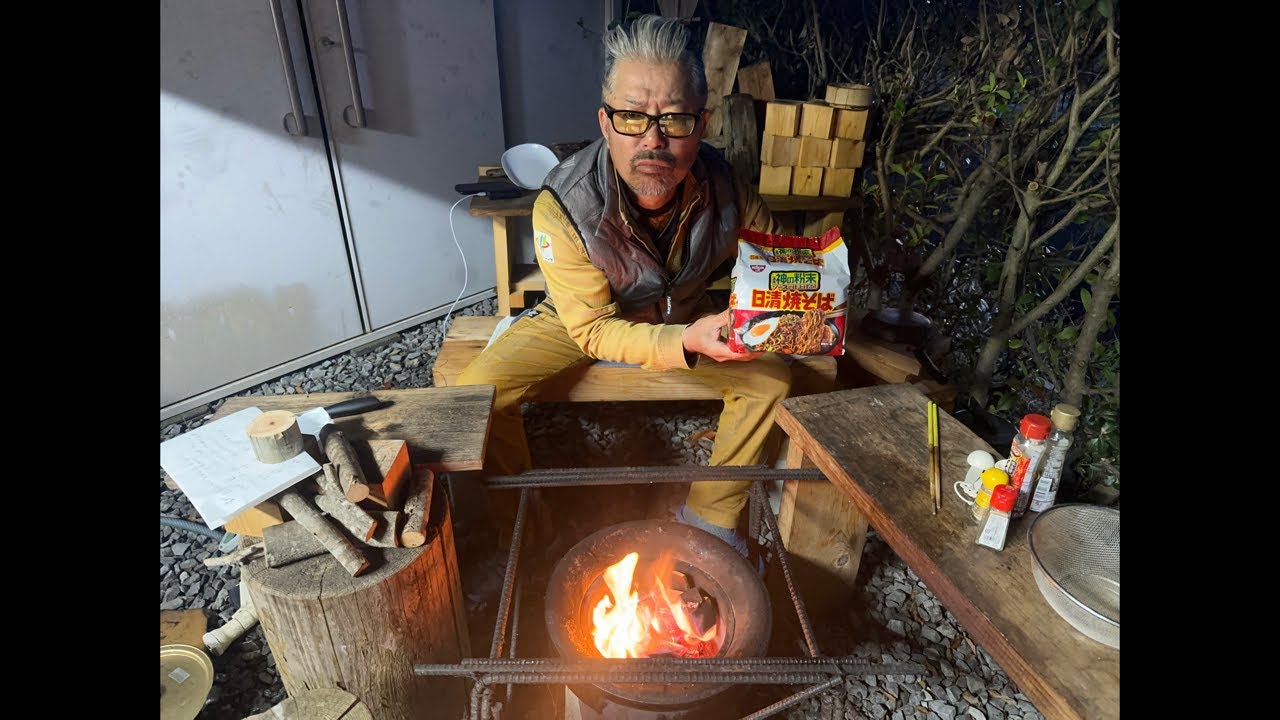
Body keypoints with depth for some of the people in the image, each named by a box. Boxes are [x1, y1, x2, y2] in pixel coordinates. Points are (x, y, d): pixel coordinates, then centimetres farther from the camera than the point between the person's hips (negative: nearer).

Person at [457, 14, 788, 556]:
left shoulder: (723, 186, -24)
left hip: (685, 317, 3)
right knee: (479, 392, -21)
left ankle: (710, 516, 8)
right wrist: (687, 342, -43)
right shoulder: (562, 207, -33)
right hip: (579, 321, -2)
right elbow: (593, 329, -27)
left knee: (771, 378, -12)